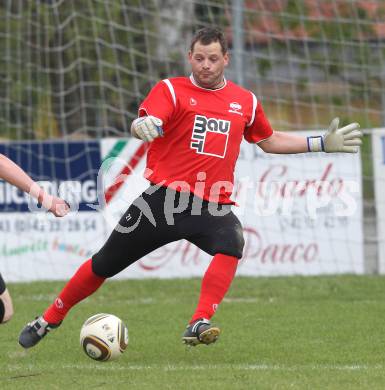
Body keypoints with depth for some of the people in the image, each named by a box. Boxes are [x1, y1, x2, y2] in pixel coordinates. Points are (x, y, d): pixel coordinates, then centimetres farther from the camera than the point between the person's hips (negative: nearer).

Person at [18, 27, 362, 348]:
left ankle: (199, 325, -38)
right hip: (164, 198, -2)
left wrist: (322, 144, 24)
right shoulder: (171, 90, 1)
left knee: (231, 244, -33)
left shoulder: (245, 101, 13)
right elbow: (147, 121, -19)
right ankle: (49, 320, 24)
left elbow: (269, 141, 30)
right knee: (104, 265, 5)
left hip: (213, 206, 2)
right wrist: (143, 126, -44)